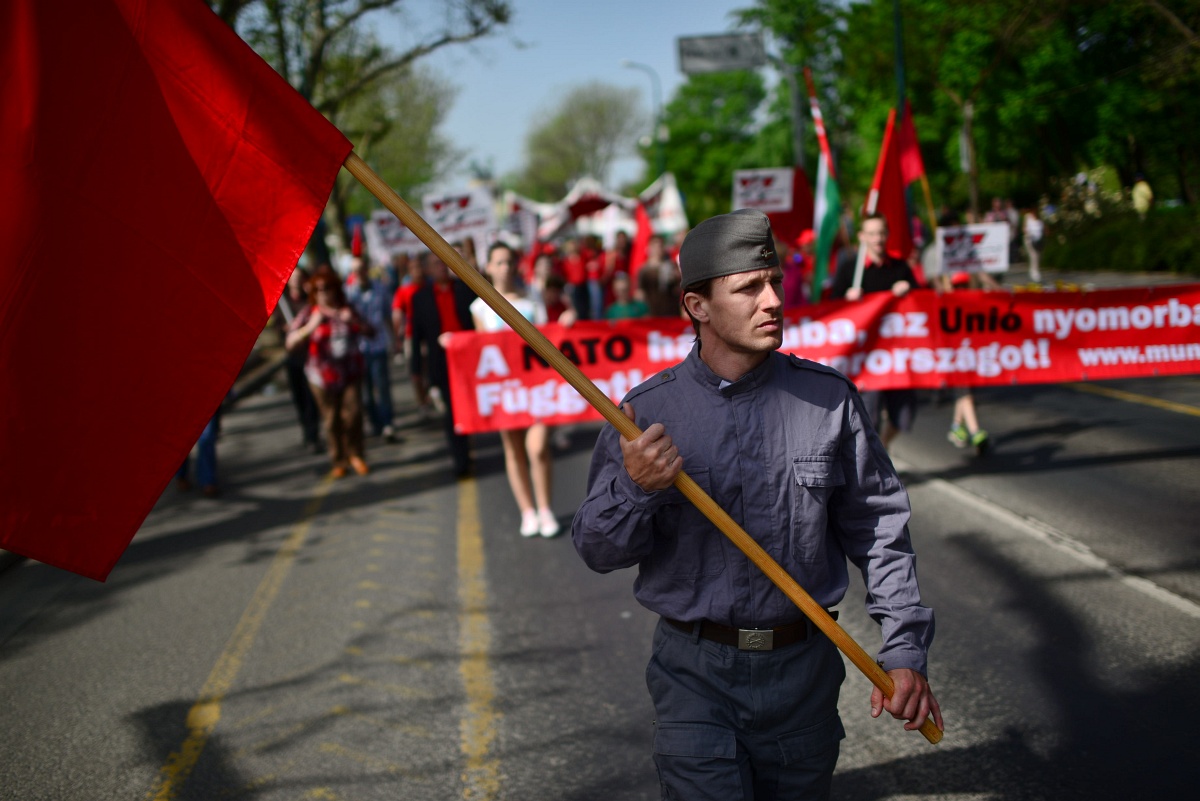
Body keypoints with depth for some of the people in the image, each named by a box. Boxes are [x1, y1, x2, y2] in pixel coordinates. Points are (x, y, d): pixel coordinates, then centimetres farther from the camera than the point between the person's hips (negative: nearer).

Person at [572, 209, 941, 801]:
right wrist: (635, 489, -23)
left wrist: (904, 650, 0)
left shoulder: (828, 398, 0)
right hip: (695, 674, -2)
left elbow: (878, 528, 5)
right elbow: (598, 552, -3)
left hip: (803, 672, 2)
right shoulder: (646, 414, -5)